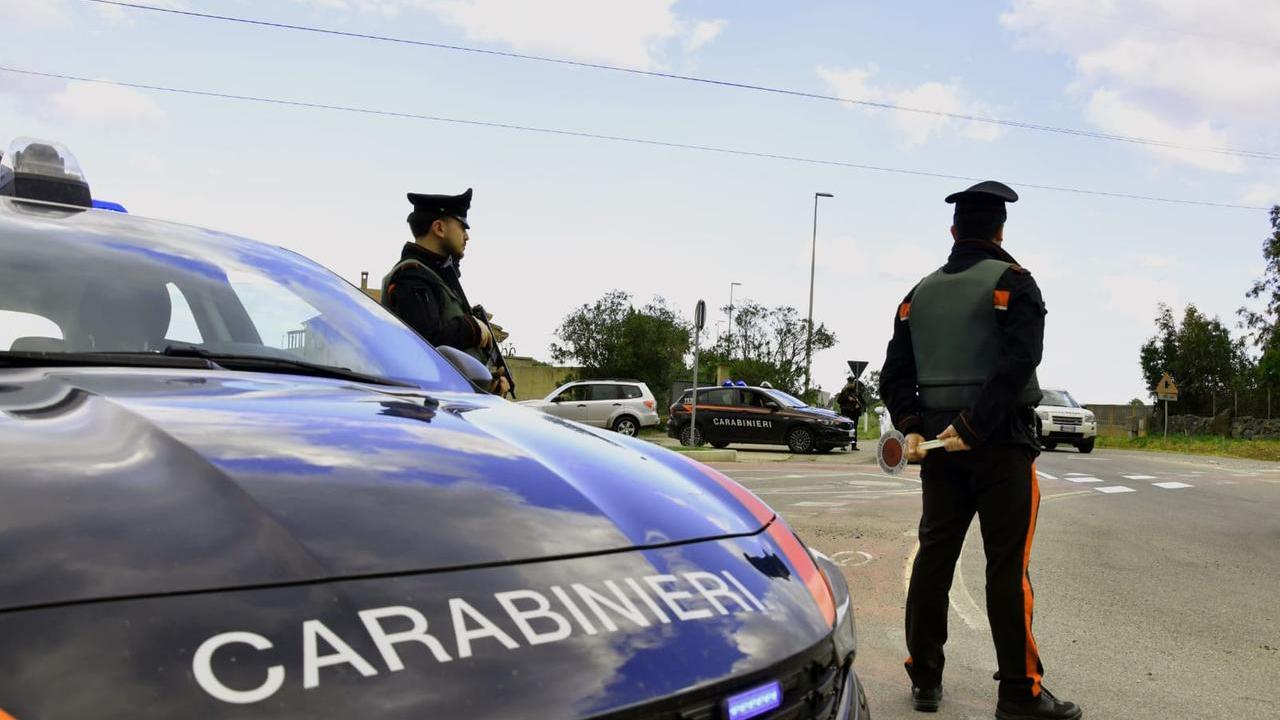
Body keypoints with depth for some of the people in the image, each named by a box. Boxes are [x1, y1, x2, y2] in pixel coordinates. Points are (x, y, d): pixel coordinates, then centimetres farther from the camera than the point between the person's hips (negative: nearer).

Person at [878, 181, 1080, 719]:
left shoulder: (920, 293, 13)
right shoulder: (1011, 281, -4)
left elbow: (895, 373, 5)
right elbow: (1018, 362, -19)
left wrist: (910, 427, -4)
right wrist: (974, 426, -21)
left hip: (936, 443, 5)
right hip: (1000, 443, -5)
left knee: (933, 556, 10)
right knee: (1007, 564, 0)